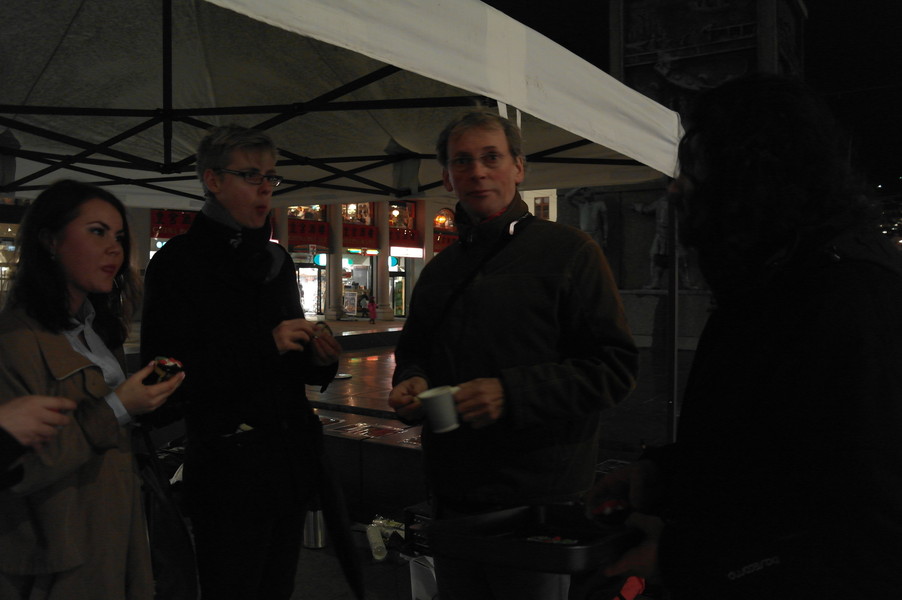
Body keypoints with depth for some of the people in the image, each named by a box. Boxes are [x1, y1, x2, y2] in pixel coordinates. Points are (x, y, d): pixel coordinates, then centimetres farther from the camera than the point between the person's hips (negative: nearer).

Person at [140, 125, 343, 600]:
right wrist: (265, 345, -20)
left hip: (292, 461, 6)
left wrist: (319, 358, -1)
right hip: (229, 467, -6)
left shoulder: (276, 259, 13)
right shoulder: (178, 263, -7)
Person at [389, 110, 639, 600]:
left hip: (538, 499, -5)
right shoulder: (439, 270, 13)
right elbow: (413, 351, 24)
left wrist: (512, 393, -23)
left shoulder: (567, 250, -7)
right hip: (452, 495, 6)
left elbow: (614, 367, -12)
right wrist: (410, 382, 0)